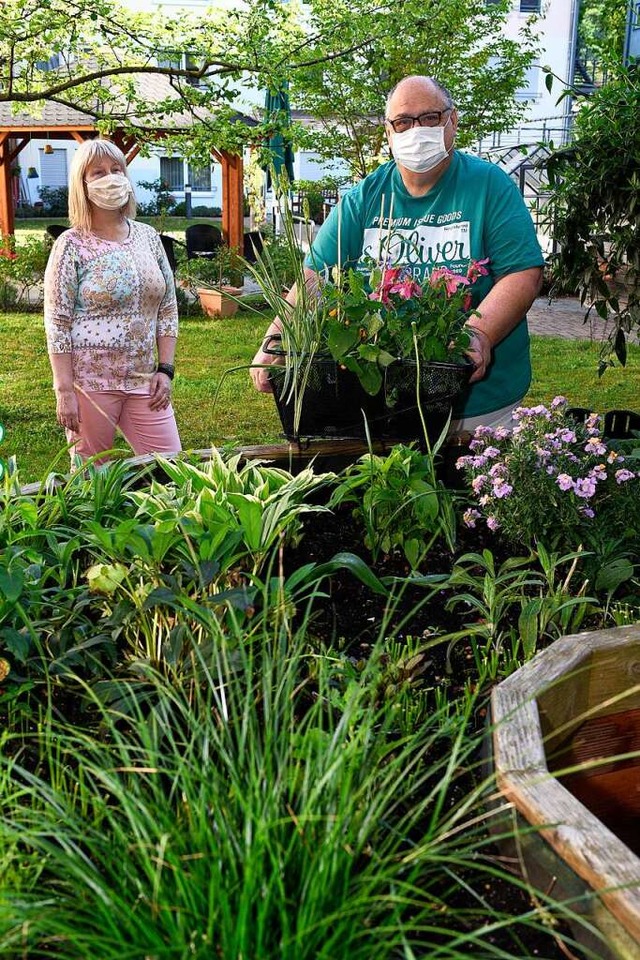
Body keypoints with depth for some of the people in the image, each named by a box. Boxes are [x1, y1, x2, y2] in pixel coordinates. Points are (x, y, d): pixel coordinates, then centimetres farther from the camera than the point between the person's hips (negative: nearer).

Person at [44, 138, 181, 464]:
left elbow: (168, 308, 11)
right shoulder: (72, 245, -6)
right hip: (89, 382, -4)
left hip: (144, 380, 4)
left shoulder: (148, 236, 8)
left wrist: (165, 369, 3)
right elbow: (57, 324, -8)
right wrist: (64, 391, -13)